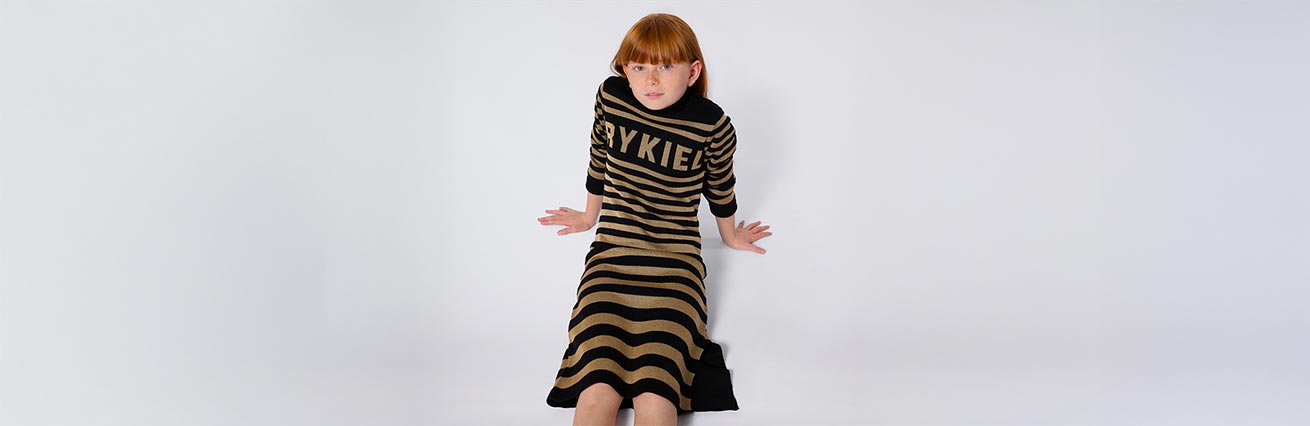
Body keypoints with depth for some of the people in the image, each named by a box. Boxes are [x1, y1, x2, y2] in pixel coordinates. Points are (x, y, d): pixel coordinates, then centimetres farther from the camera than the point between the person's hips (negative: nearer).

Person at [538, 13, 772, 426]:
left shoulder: (712, 125, -9)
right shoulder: (610, 96, -3)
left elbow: (720, 186, 12)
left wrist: (731, 236, 28)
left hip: (676, 267, -1)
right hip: (611, 256, 2)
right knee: (598, 388, -20)